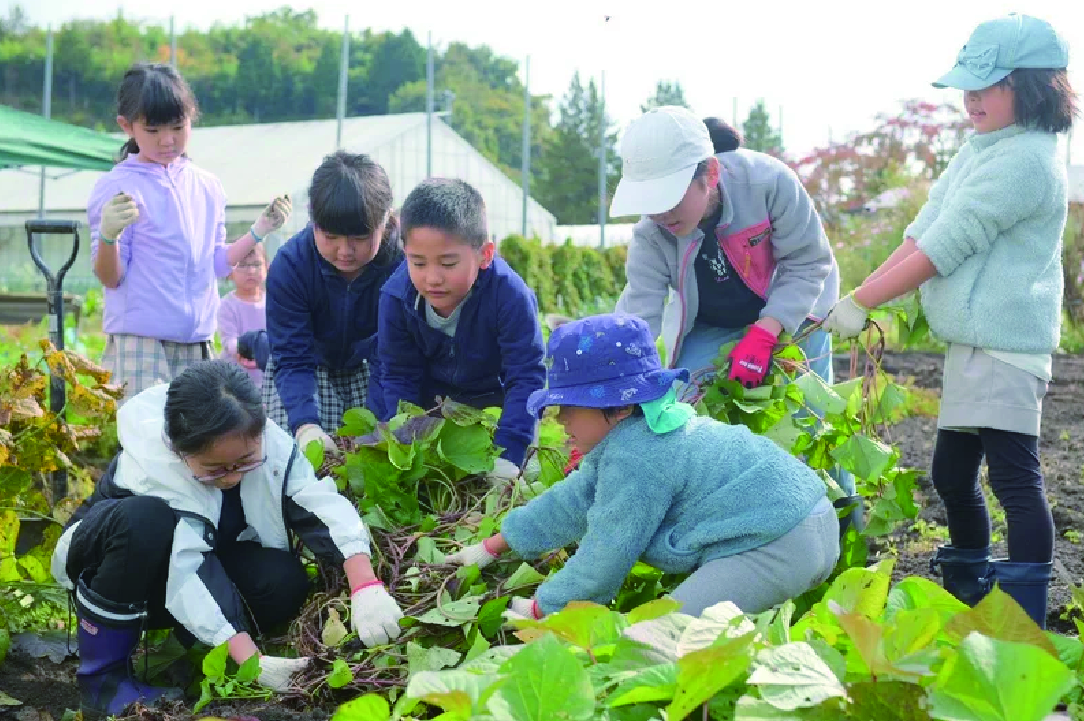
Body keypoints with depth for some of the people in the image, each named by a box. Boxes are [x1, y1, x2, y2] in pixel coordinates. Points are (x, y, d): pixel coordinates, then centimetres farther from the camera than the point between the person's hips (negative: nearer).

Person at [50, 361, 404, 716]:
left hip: (200, 548, 4)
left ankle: (187, 647, 3)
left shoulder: (270, 442, -25)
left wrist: (366, 588, -48)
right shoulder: (151, 462, -38)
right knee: (145, 521, -40)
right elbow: (186, 574, -43)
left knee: (284, 580, -26)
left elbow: (323, 505, -32)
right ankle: (102, 671, -20)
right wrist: (252, 662, -50)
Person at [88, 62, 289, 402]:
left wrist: (260, 230, 8)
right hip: (140, 345, -5)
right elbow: (110, 278, -8)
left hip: (197, 347, 5)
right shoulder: (117, 189, -7)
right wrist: (108, 235, -27)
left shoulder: (208, 187, 10)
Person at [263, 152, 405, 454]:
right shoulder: (288, 265, -27)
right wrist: (305, 425, -45)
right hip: (309, 369, 0)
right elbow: (293, 360, -28)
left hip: (370, 368, 1)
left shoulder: (405, 262, -29)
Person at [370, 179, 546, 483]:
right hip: (429, 393, 2)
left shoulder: (510, 296, -39)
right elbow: (399, 375, -16)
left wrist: (506, 456, -40)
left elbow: (526, 377, -34)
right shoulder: (396, 296, -28)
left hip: (493, 392, -2)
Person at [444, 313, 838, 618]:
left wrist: (541, 608, 4)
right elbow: (574, 499, 26)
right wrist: (493, 546, 31)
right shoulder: (636, 434, 16)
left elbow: (606, 552, -10)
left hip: (777, 548, -11)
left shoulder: (634, 460, -17)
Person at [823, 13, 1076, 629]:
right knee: (952, 474, 17)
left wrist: (859, 305, -11)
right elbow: (922, 234, 14)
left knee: (1016, 480, -10)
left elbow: (941, 251, -17)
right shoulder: (981, 151, 15)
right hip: (971, 346, 11)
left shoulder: (1023, 160, -16)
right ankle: (969, 596, 33)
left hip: (1005, 346, -11)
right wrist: (860, 297, 5)